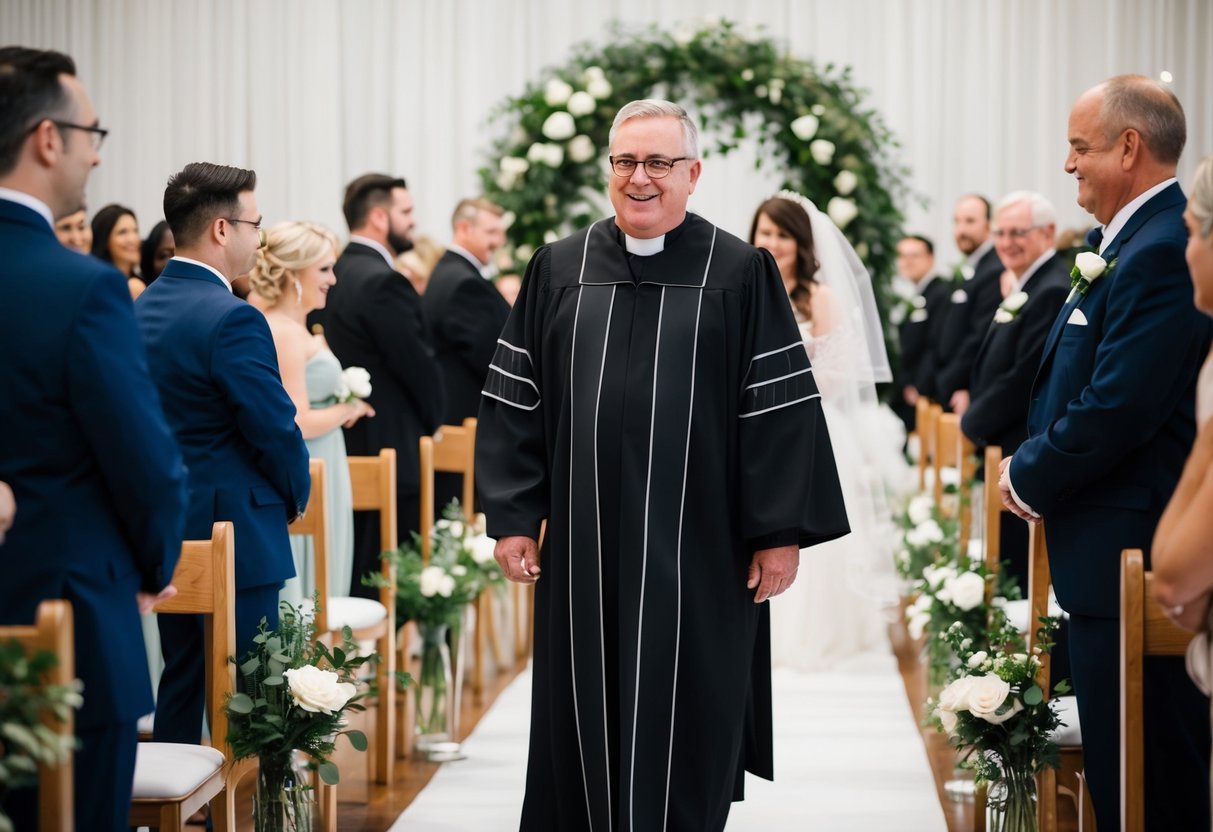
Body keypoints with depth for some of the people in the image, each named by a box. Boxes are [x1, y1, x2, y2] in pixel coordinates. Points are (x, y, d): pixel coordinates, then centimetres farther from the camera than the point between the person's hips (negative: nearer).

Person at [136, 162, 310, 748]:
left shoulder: (140, 308, 7)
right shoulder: (232, 319, -19)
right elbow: (275, 429, -18)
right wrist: (295, 495, 1)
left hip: (165, 529, 8)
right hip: (235, 530, -8)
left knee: (181, 681, 16)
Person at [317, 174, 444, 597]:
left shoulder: (332, 276, 10)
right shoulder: (384, 283, -17)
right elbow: (419, 367, -13)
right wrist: (430, 424, 4)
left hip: (344, 454, 9)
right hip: (391, 452, -9)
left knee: (349, 576, 13)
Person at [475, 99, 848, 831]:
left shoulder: (742, 275, -2)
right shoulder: (559, 270, 6)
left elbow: (782, 409, -3)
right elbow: (516, 400, 7)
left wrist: (781, 533, -7)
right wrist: (513, 518, 1)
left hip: (697, 554, -2)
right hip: (585, 547, 2)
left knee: (686, 733, 4)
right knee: (588, 721, 8)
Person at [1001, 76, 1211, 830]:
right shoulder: (1132, 241, 14)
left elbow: (1118, 408, -23)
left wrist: (1030, 479, -9)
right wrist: (1033, 467, 6)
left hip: (1133, 557, -10)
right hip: (1122, 549, 10)